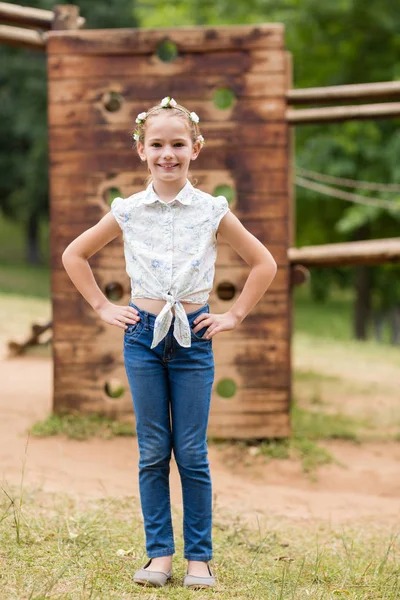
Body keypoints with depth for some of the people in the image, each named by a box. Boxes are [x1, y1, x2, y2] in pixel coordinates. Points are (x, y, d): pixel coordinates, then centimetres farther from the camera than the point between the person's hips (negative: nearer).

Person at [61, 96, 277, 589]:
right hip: (143, 336, 1)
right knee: (152, 453, 4)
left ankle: (199, 557, 10)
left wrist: (233, 316, 3)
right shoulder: (128, 211, 1)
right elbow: (74, 255, 13)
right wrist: (103, 307, 7)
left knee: (192, 454, 1)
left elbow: (264, 264, 7)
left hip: (193, 337, -1)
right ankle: (159, 553, 12)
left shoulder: (212, 211, -2)